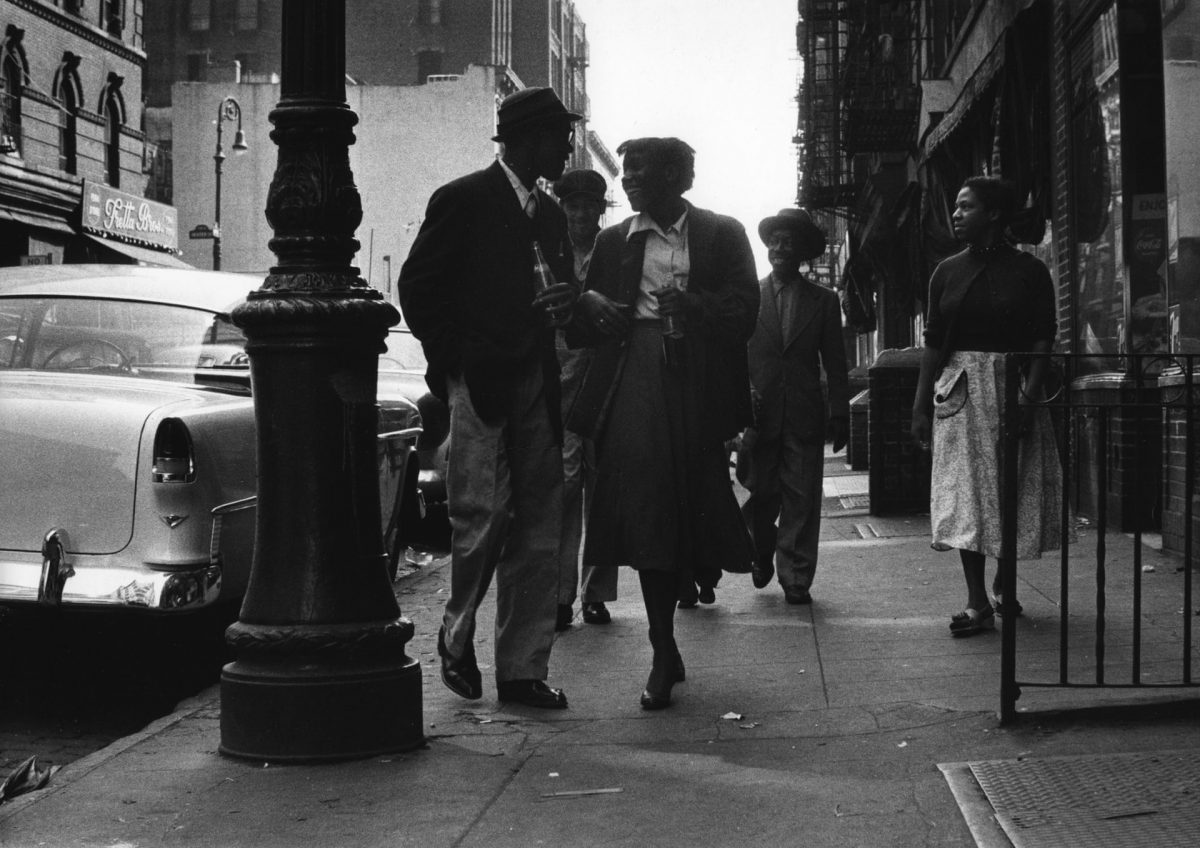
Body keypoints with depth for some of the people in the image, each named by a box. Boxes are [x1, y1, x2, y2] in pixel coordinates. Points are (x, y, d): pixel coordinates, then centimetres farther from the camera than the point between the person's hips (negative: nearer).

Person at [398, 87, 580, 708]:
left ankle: (523, 670, 9)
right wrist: (454, 360, -5)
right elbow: (416, 286, -3)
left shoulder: (550, 215, 19)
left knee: (539, 529, 3)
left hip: (534, 386, 7)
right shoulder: (463, 201, -2)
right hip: (479, 384, -7)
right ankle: (457, 634, 15)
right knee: (483, 517, -10)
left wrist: (566, 303, 3)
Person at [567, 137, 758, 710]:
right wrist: (588, 304, -6)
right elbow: (579, 330, 16)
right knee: (645, 521, -5)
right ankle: (664, 656, 1)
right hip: (632, 386, 1)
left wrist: (692, 305, -19)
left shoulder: (721, 235, 8)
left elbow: (742, 314, -2)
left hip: (694, 389, -1)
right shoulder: (613, 242, 16)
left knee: (689, 511, -4)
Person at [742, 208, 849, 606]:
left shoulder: (824, 300, 10)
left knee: (801, 500, -2)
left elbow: (835, 363, 9)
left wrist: (840, 414, 3)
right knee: (761, 495, 2)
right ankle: (761, 554, 29)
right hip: (759, 413, 0)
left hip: (805, 416, 0)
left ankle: (796, 580, 5)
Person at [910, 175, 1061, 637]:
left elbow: (1043, 340, -3)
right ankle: (977, 603, -7)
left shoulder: (1028, 270, 0)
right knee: (967, 493, -6)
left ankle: (1004, 586, 22)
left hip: (1013, 387, -1)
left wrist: (1029, 395, -15)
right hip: (960, 391, 2)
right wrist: (920, 406, 3)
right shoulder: (947, 273, 8)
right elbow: (933, 343, 8)